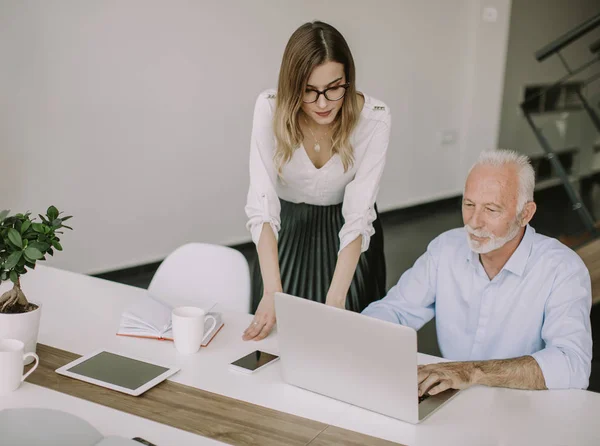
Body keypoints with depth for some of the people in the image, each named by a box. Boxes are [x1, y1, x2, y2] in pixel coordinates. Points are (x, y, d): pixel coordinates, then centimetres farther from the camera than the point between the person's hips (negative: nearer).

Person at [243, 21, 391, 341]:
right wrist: (272, 293, -42)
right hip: (286, 232, 1)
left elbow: (358, 217, -30)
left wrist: (335, 300, -40)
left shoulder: (373, 118, -26)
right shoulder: (270, 109, -25)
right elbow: (262, 203, -32)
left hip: (346, 236, 0)